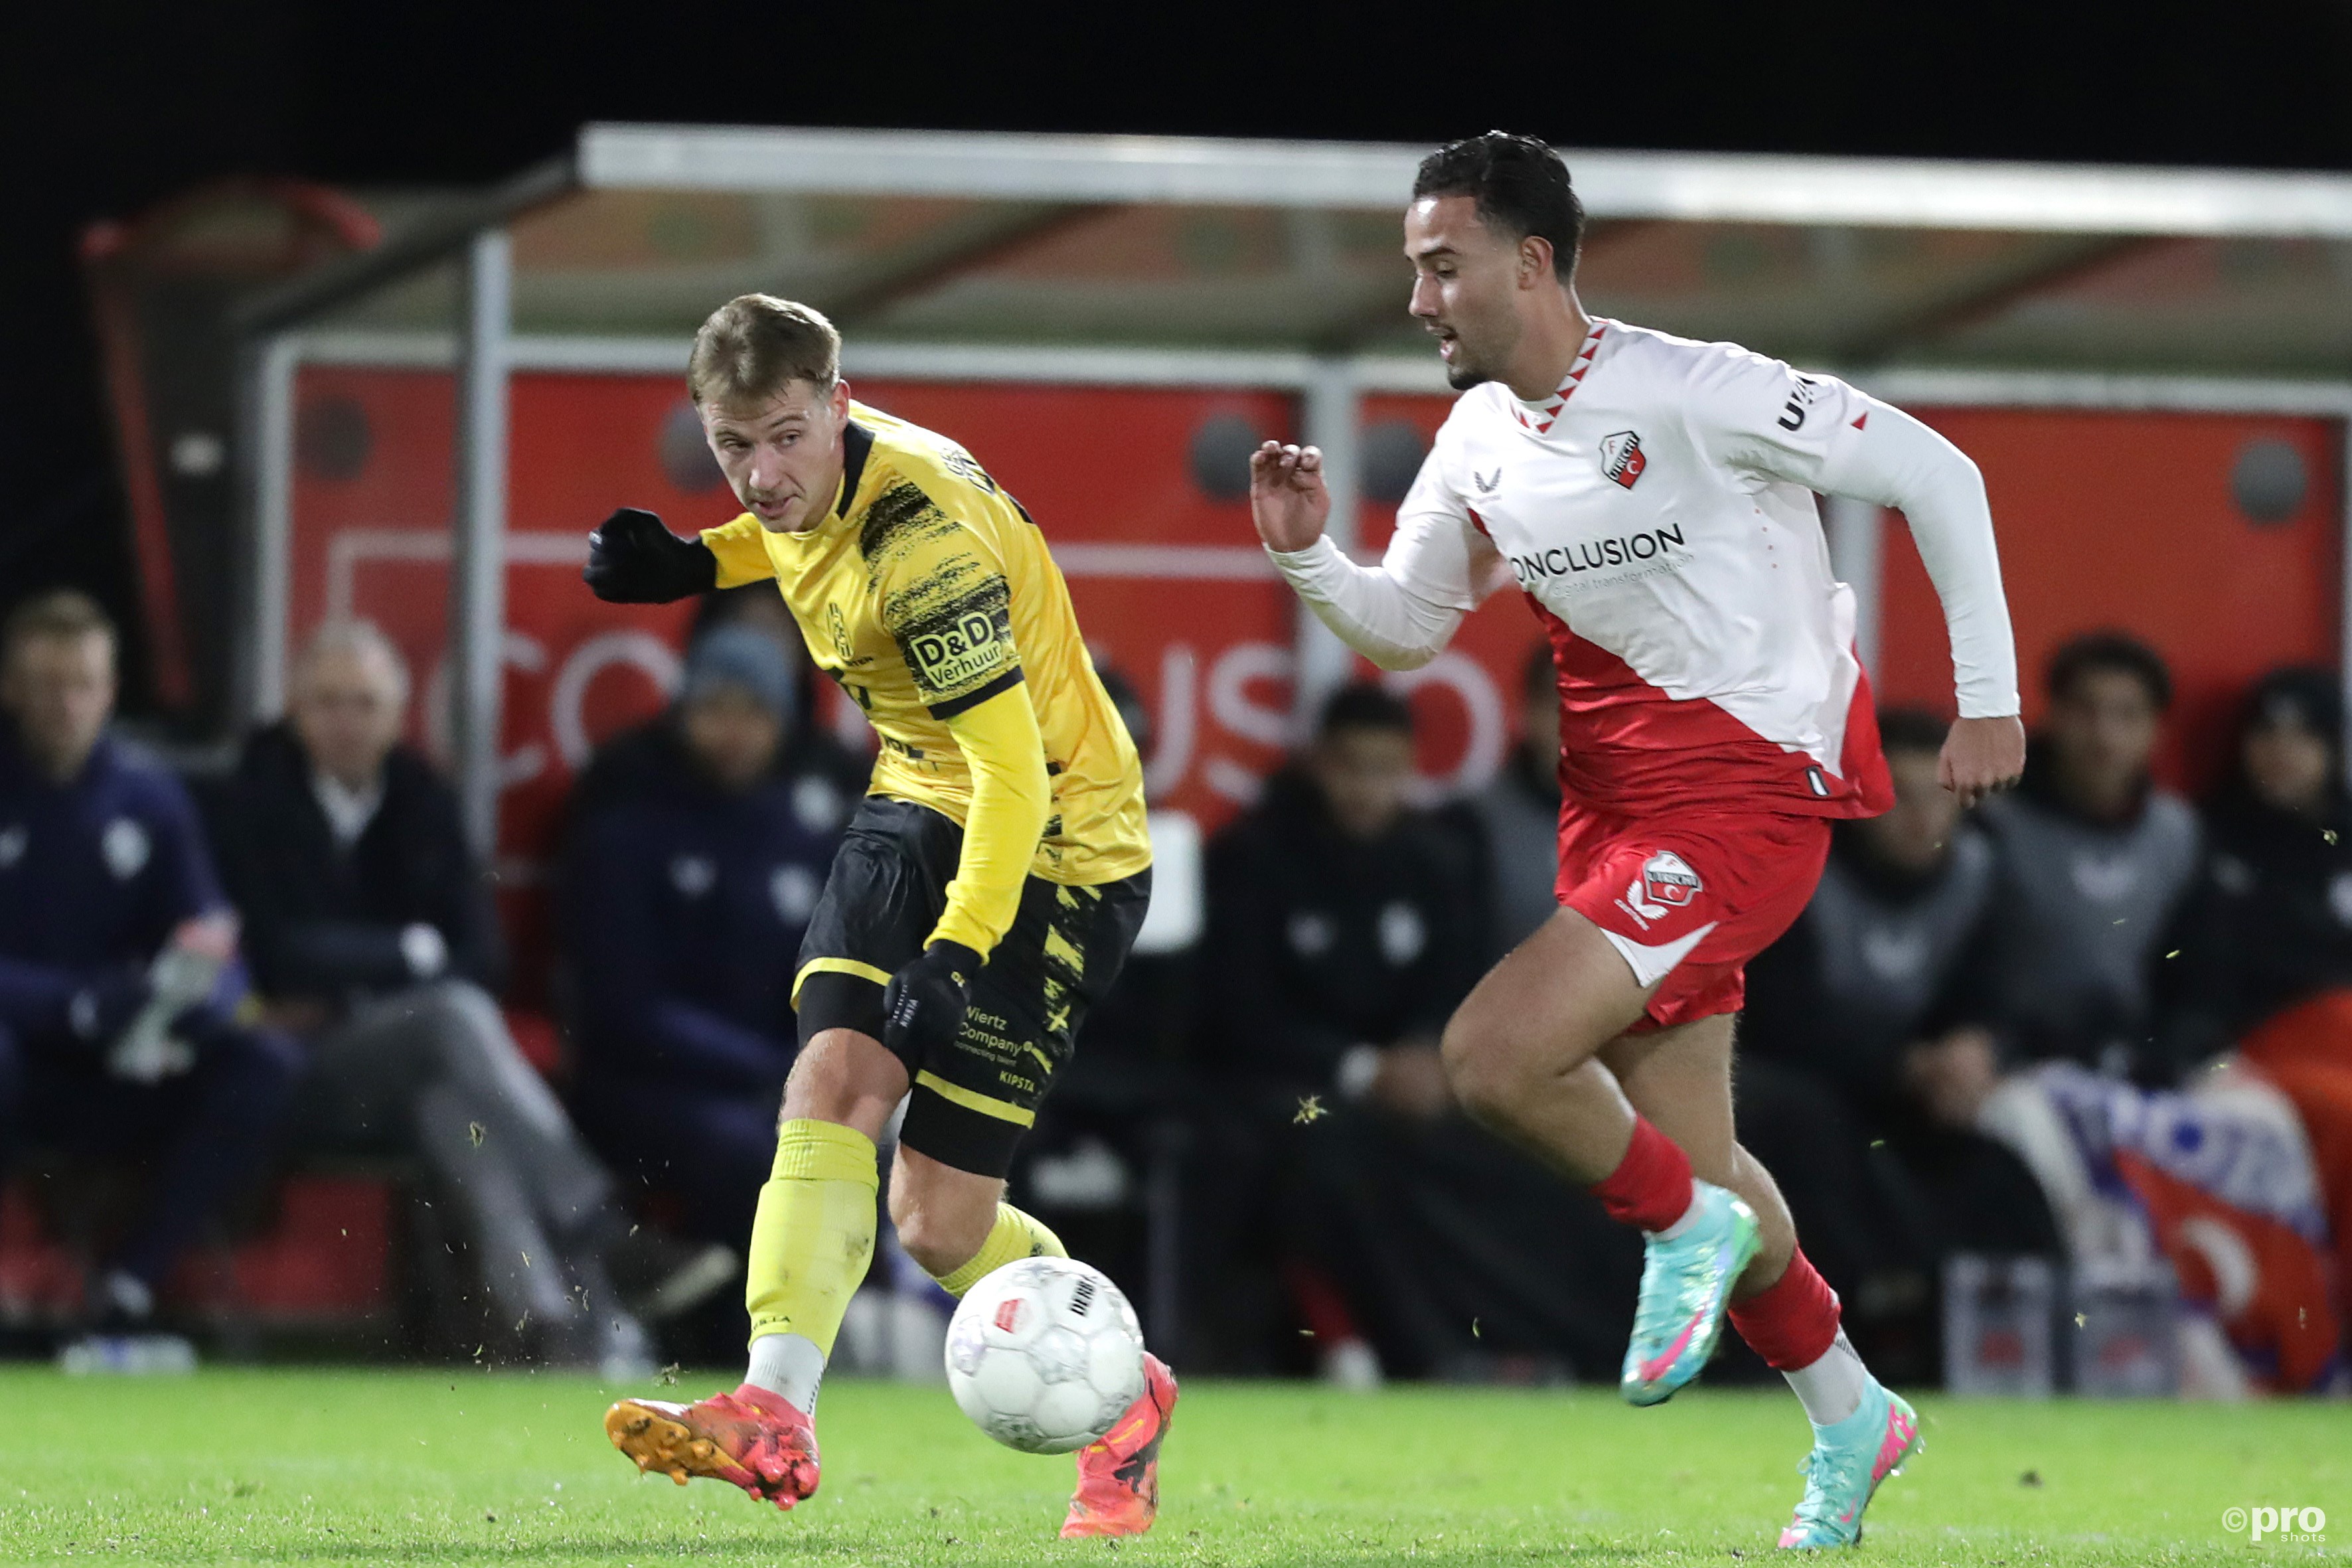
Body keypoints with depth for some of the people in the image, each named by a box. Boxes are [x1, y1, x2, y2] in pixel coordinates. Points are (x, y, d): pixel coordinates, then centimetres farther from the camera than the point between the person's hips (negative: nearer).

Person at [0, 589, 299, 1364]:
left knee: (267, 1065, -21)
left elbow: (216, 961, 2)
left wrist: (195, 993, -23)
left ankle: (123, 1290, -22)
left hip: (119, 1082, 4)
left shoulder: (148, 797, 6)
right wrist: (84, 1007, -29)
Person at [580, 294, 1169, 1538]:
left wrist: (961, 951, -36)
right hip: (919, 807, 8)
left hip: (1050, 846, -8)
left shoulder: (926, 545, -28)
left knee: (939, 1224, -8)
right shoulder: (814, 484, -3)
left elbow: (1016, 777, -29)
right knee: (833, 1074, -17)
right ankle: (775, 1414, -21)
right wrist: (696, 561, 8)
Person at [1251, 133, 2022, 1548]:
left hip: (1748, 791, -8)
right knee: (1687, 1156, 11)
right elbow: (1405, 629, 17)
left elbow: (1936, 471, -11)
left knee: (1491, 1057, -23)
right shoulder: (1477, 443, 6)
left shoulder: (1687, 393, -16)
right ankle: (1851, 1418, 32)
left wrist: (1989, 694, -10)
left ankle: (1692, 1230, 3)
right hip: (1616, 795, 8)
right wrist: (1308, 555, -5)